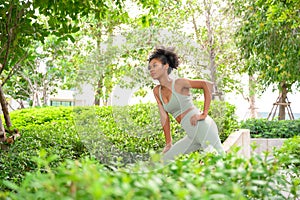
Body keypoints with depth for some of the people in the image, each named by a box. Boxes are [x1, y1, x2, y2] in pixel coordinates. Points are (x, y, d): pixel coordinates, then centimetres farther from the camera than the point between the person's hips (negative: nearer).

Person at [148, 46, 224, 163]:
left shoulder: (179, 83, -6)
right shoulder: (157, 91, 13)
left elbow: (207, 84, -14)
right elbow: (164, 117, 14)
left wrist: (204, 113, -17)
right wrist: (168, 143, 12)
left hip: (202, 127, -7)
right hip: (192, 136, 7)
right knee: (165, 160, 9)